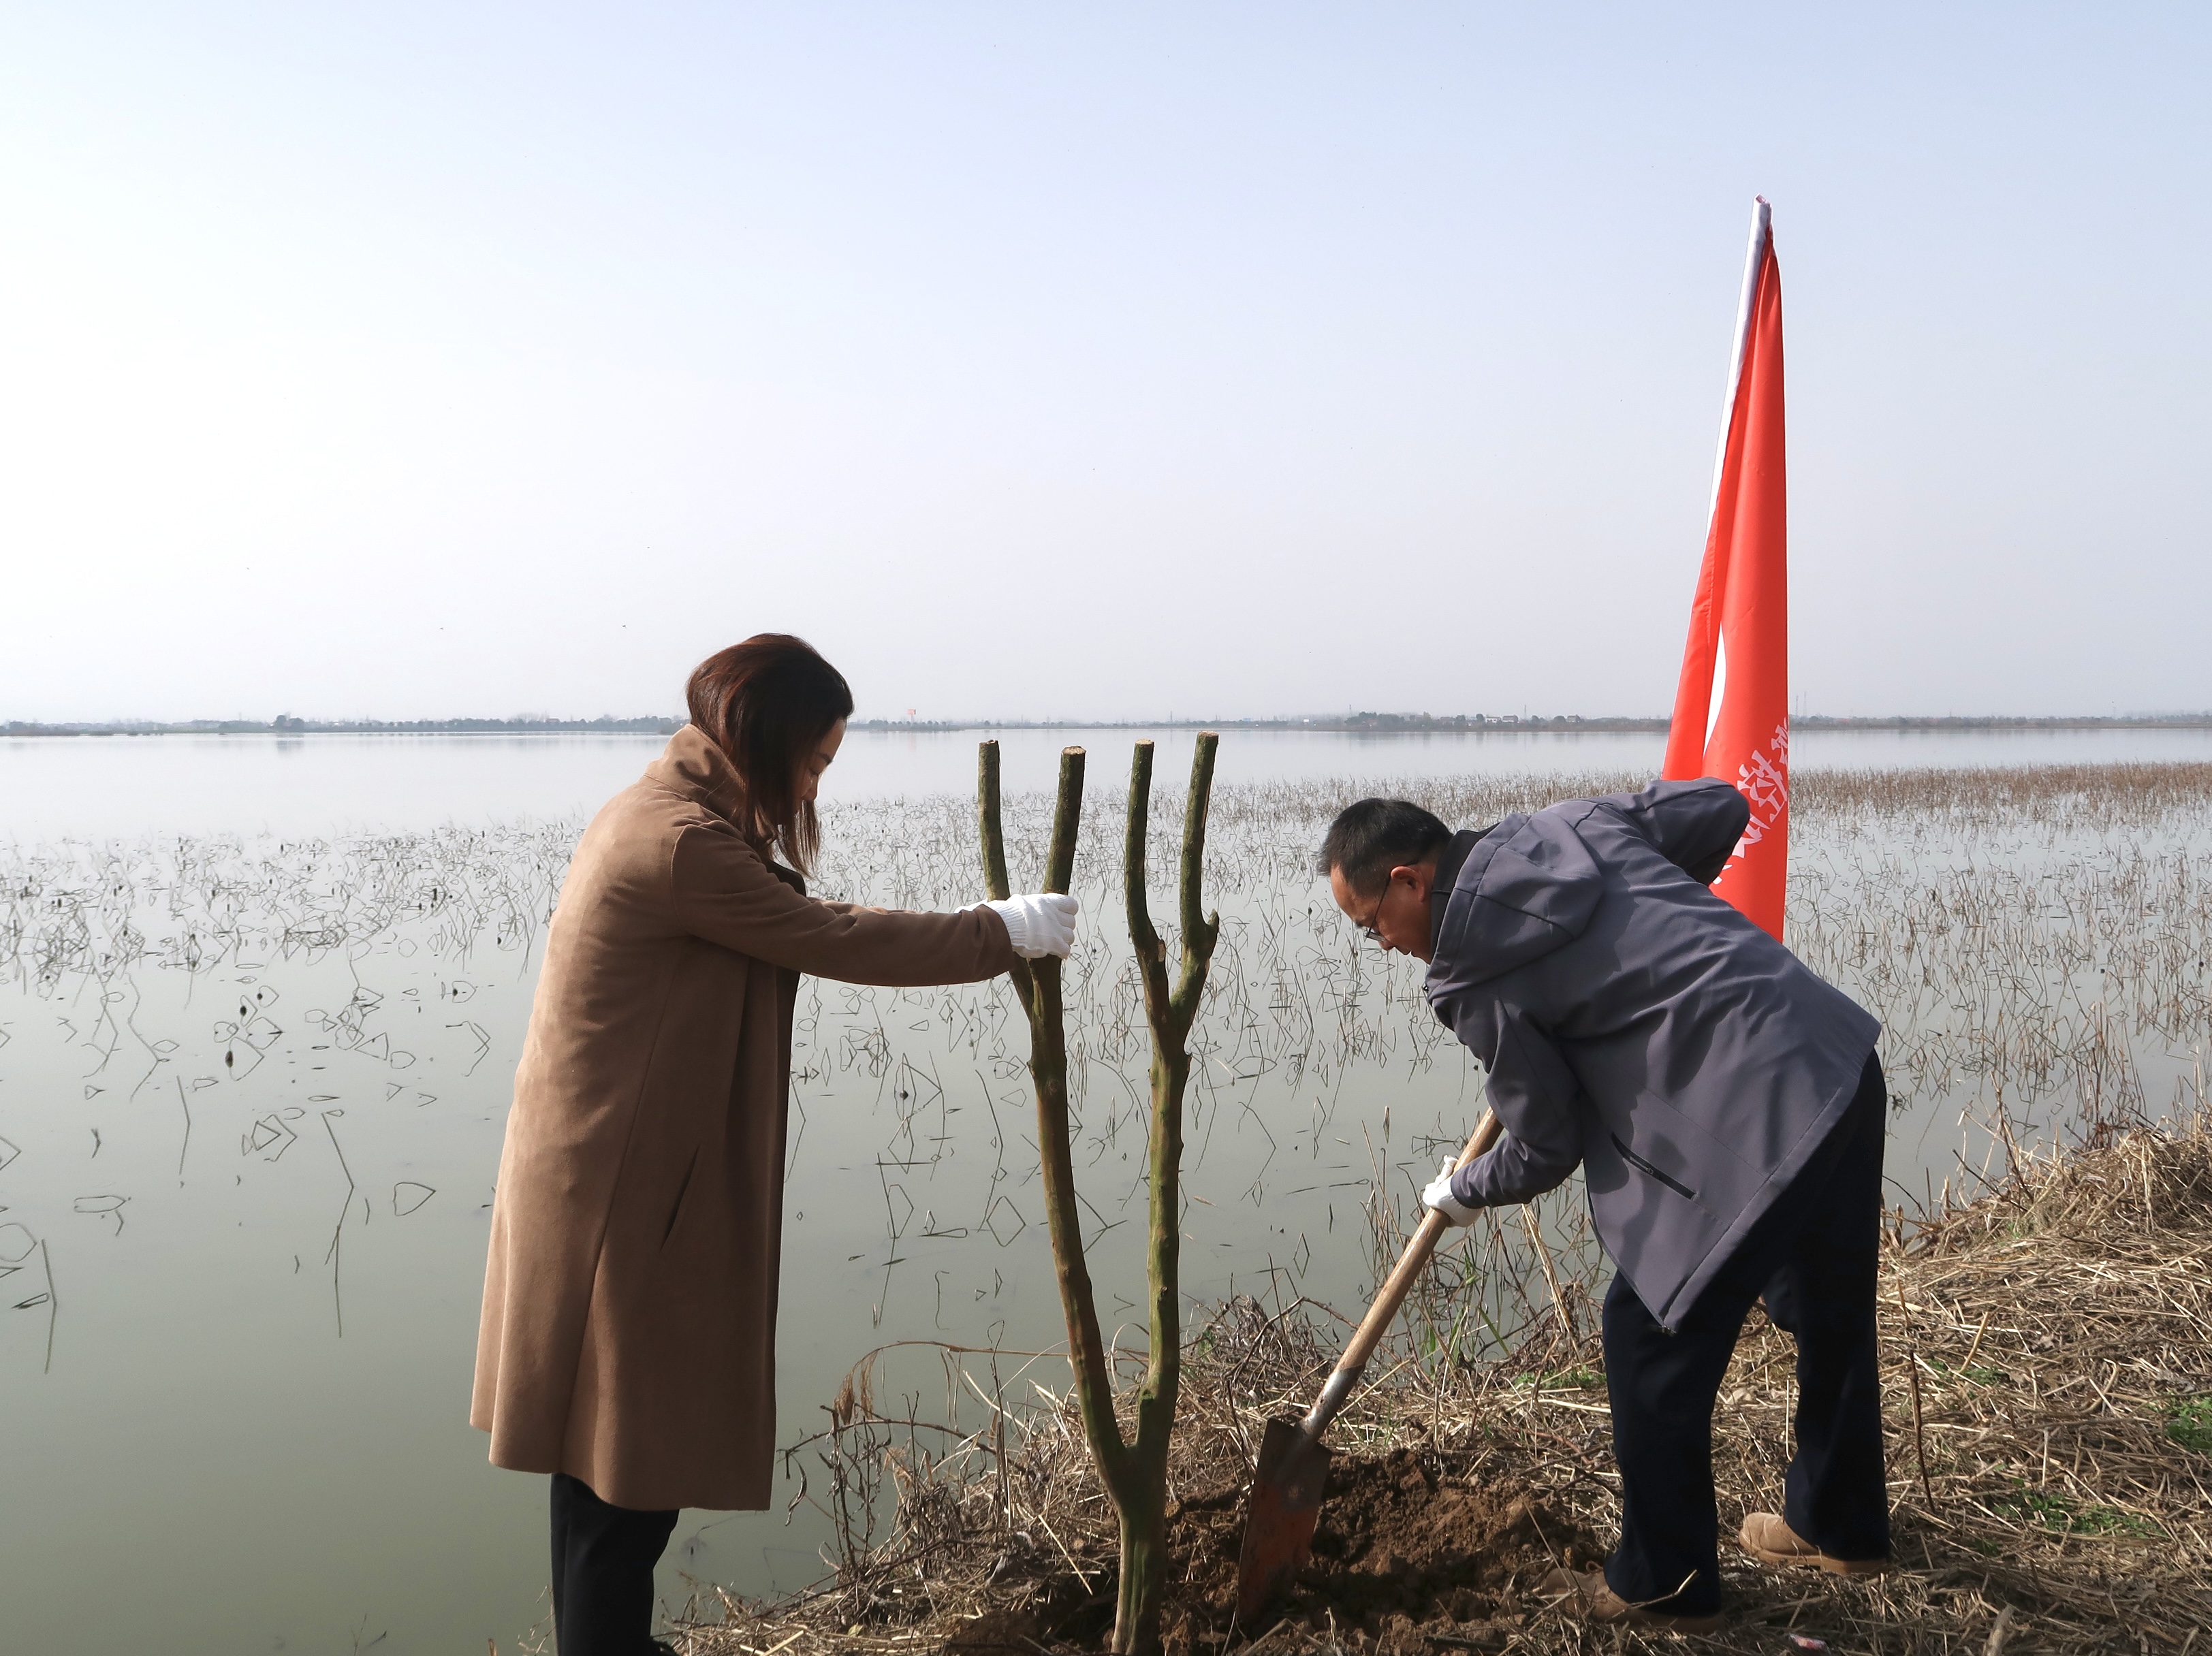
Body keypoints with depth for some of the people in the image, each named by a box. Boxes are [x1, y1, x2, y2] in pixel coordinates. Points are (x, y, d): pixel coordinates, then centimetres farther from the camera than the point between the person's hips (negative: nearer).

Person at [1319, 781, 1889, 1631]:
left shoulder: (1473, 974, -9)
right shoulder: (1572, 822, 9)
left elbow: (1545, 1151, -1)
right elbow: (1722, 810, 16)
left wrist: (1458, 1193, 19)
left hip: (1757, 1123, -9)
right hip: (1846, 1062, 9)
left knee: (1649, 1335, 6)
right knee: (1831, 1312, 25)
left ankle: (1662, 1586, 21)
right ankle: (1843, 1524, 46)